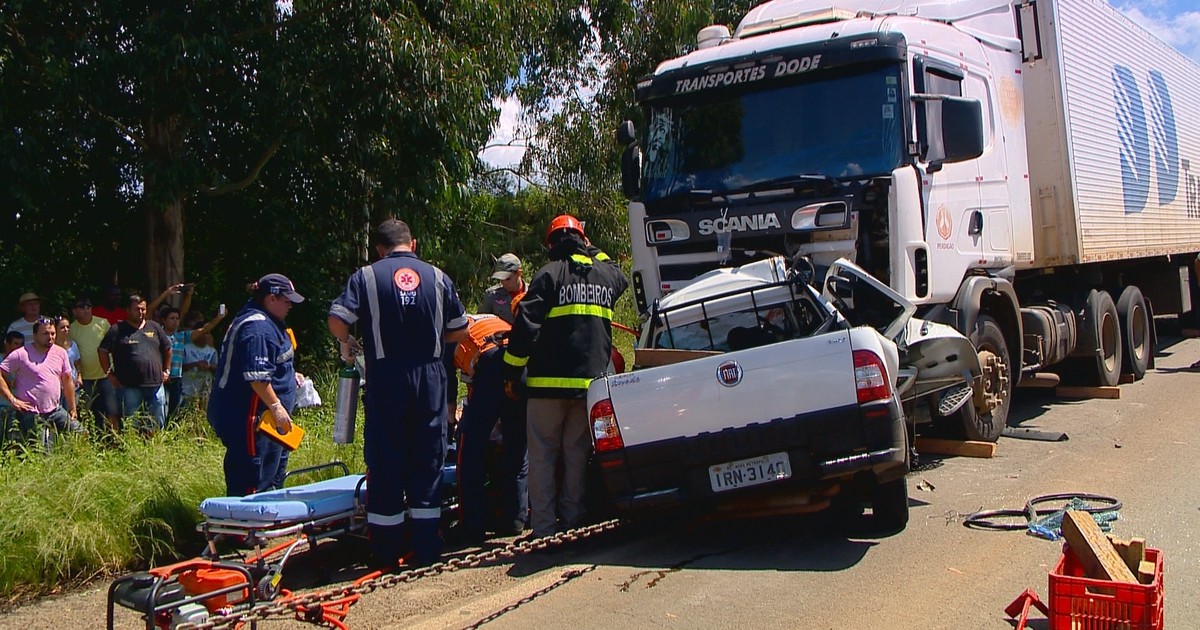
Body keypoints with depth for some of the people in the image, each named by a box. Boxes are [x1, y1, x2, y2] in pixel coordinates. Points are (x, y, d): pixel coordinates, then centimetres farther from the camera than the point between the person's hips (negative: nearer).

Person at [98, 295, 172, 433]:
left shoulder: (154, 327, 11)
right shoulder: (117, 330, 1)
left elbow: (167, 349, 21)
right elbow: (103, 351, 1)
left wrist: (166, 370, 16)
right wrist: (110, 374, -2)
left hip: (155, 384, 3)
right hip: (130, 386, -3)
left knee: (158, 422, 8)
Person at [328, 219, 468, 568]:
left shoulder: (366, 277, 0)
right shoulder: (437, 277, 7)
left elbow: (337, 319, -11)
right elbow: (460, 331, 8)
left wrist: (347, 345, 8)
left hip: (386, 379, -2)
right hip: (430, 377, 2)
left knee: (385, 462, 5)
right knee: (428, 461, 8)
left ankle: (386, 554, 10)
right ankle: (426, 549, 12)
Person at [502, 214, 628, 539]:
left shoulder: (549, 274, -6)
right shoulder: (607, 274, 9)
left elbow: (526, 324, -12)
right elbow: (621, 280, 37)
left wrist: (512, 371, -7)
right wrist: (593, 251, 35)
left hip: (549, 381, -4)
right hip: (590, 381, 4)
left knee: (542, 455, 2)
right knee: (577, 454, 12)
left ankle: (544, 527, 0)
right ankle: (573, 520, 13)